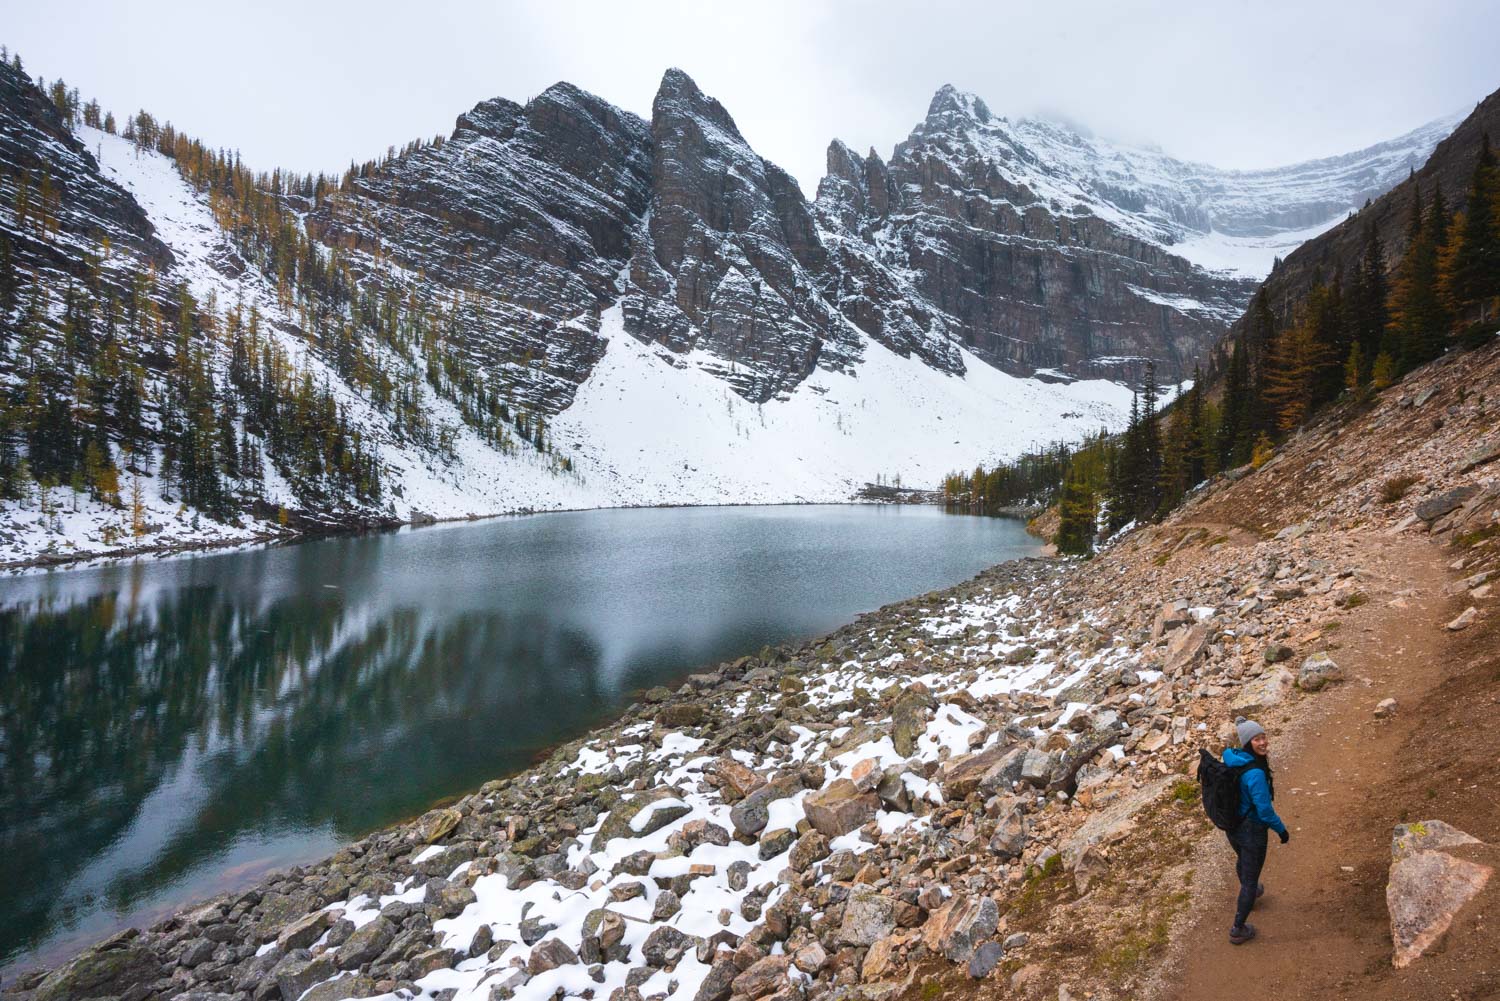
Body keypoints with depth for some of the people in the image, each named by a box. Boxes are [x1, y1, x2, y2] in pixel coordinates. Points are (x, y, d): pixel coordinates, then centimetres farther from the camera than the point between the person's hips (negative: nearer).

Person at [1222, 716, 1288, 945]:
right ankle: (1238, 929, 25)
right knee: (1250, 878, 12)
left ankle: (1247, 893, 64)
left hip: (1232, 825, 7)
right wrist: (1282, 830, -7)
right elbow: (1265, 811, -25)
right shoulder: (1255, 773, -33)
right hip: (1252, 830, -7)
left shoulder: (1231, 756, -10)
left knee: (1242, 860, 35)